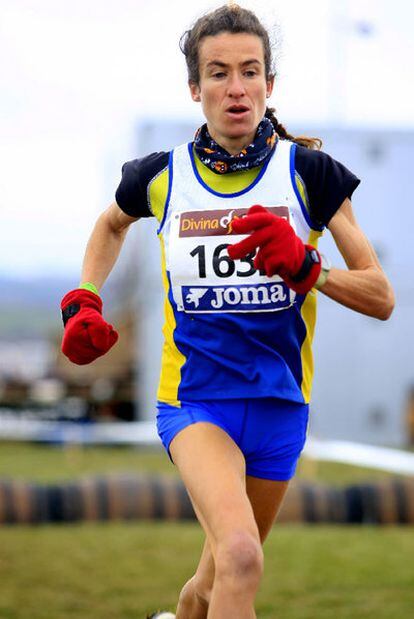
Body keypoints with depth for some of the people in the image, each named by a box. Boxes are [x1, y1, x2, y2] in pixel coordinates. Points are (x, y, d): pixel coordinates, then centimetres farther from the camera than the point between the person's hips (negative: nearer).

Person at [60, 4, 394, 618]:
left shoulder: (309, 172, -6)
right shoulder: (162, 176, -3)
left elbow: (381, 298, -7)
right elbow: (111, 224, 23)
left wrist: (306, 267, -24)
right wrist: (84, 302, 8)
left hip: (278, 405, 2)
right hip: (194, 400, -2)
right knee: (241, 558, -31)